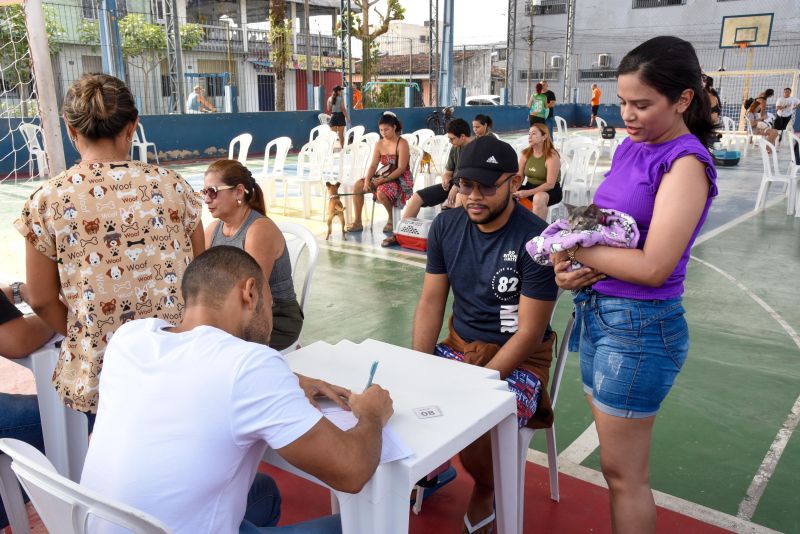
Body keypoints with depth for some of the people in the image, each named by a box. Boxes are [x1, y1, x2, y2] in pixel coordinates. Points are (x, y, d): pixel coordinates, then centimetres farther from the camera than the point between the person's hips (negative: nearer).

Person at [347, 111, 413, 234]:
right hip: (383, 177, 7)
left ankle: (392, 220, -7)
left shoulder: (402, 143, -12)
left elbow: (401, 169, -18)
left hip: (400, 179, -7)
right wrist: (367, 180, -16)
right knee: (357, 186, -11)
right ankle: (357, 222, -4)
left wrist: (384, 180, -25)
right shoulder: (379, 144, 7)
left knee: (381, 192, -36)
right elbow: (373, 165, 3)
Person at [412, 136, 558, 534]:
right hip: (459, 345, 5)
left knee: (472, 430, -28)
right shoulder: (446, 226, -1)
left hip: (519, 359, -5)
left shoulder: (536, 239, -19)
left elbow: (528, 333, -18)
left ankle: (486, 490, 9)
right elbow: (431, 303, 0)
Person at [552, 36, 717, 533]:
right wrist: (568, 265, -8)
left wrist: (569, 245, -15)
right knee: (619, 464, 20)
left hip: (639, 327, -8)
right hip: (597, 313, 8)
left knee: (624, 473, 6)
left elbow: (653, 267, -23)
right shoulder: (630, 147, 9)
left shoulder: (687, 163, -15)